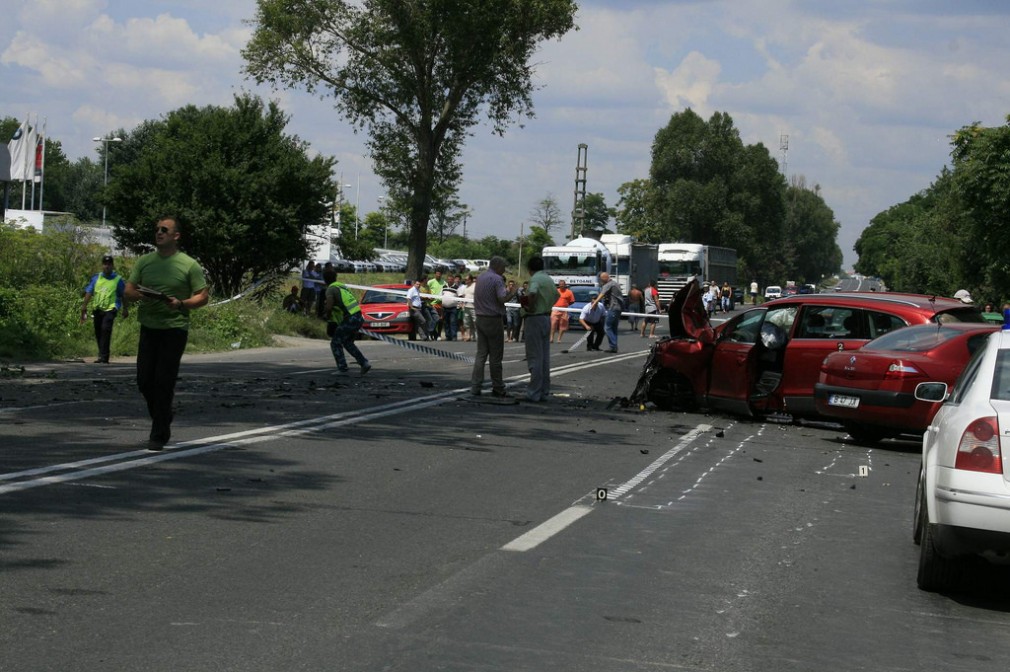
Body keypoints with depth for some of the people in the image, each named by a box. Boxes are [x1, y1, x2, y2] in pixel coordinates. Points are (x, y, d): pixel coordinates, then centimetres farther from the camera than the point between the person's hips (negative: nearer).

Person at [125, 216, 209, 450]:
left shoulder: (189, 265, -1)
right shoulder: (144, 261, 11)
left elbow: (203, 297, 0)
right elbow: (128, 290, 10)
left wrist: (181, 303, -18)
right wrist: (139, 294, -13)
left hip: (175, 328, -4)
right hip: (148, 327, 4)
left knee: (164, 382, -6)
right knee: (144, 380, 4)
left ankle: (159, 435, 2)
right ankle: (162, 420, 28)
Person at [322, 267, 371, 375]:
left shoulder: (331, 289, -6)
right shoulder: (342, 286, 19)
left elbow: (328, 306, -20)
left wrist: (328, 317, 0)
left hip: (349, 320, -8)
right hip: (359, 318, 8)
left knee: (335, 343, 8)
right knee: (347, 342, 25)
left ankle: (342, 368, 3)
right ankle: (364, 363, 17)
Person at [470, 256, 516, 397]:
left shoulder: (480, 277, 14)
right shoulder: (496, 279, -12)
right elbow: (503, 298, -21)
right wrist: (512, 292, -2)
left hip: (480, 319, 8)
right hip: (493, 320, -7)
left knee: (481, 354, 9)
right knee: (495, 356, 0)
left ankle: (475, 386, 4)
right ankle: (498, 388, 5)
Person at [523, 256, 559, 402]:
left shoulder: (535, 279, -14)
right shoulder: (548, 279, 12)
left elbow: (532, 293, -34)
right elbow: (556, 295, 29)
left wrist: (530, 307, -19)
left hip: (535, 319, -8)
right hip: (547, 317, 8)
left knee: (535, 357, -5)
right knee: (545, 357, 11)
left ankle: (534, 393, -5)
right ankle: (544, 392, 14)